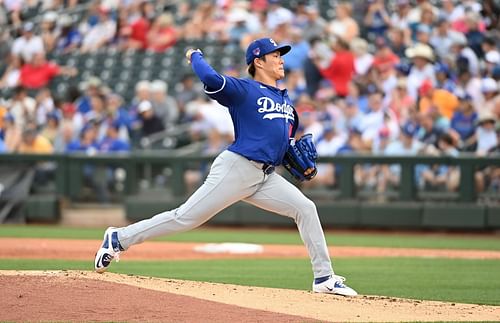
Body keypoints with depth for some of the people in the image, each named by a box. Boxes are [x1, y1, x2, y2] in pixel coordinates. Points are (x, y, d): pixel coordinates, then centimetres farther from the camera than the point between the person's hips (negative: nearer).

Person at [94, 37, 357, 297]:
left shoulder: (285, 100, 21)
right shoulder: (244, 90, -5)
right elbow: (211, 79, -23)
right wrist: (195, 57, -4)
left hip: (266, 177, 7)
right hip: (237, 168, -7)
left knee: (305, 209, -5)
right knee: (185, 217, -9)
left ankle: (324, 279, -1)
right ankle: (119, 239, 1)